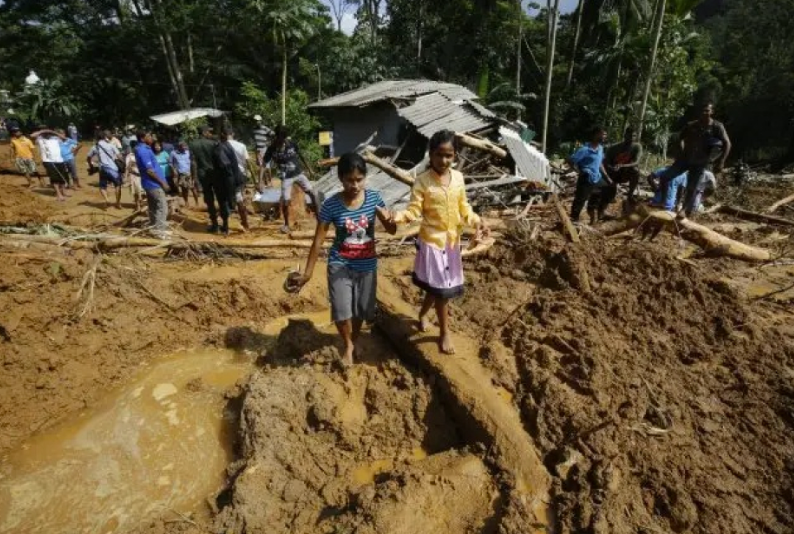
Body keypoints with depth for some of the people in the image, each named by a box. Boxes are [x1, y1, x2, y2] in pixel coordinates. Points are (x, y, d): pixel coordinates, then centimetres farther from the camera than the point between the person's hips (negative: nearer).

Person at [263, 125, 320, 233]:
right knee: (285, 201, -7)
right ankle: (286, 224, 14)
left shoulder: (292, 144, -7)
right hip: (286, 177, -2)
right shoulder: (272, 149, -12)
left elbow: (301, 156, 7)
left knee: (312, 193, -6)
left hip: (299, 173, 2)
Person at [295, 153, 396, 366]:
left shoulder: (374, 198, -9)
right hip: (340, 265, -2)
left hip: (367, 265, 2)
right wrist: (308, 271, -6)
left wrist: (388, 219, -25)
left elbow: (392, 230, -1)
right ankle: (348, 345, 19)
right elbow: (319, 239, -8)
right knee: (342, 312, -12)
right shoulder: (331, 205, -14)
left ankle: (353, 343, 43)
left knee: (361, 311, 15)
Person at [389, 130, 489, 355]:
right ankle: (445, 333, 19)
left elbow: (464, 207, 10)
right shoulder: (422, 181, -13)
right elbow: (414, 209, -16)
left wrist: (476, 221, -4)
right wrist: (400, 216, -37)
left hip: (452, 241, 5)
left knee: (437, 286, 17)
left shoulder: (458, 178, 1)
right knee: (441, 288, 0)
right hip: (431, 241, -5)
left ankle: (422, 314, 46)